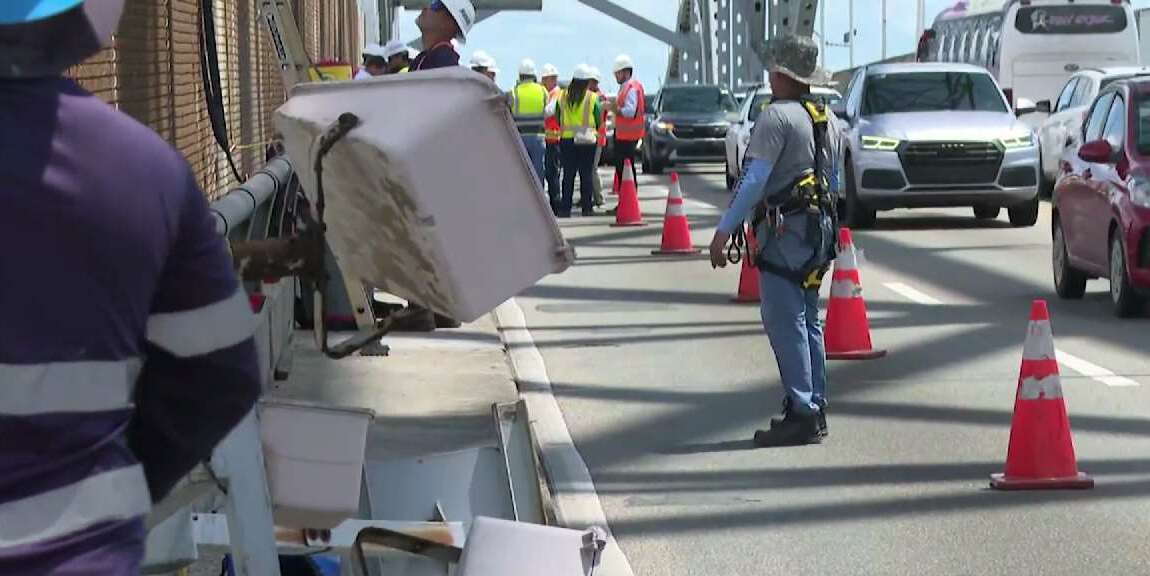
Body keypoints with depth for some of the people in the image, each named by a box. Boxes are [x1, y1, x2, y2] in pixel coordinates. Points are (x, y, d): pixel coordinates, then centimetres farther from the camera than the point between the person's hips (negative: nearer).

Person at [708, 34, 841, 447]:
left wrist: (725, 229, -17)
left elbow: (754, 180, -18)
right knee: (807, 320, 14)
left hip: (784, 229, -9)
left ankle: (802, 414, -13)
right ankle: (815, 409, 16)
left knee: (784, 321, -9)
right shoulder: (827, 119, 15)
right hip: (820, 227, 9)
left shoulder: (777, 117, -12)